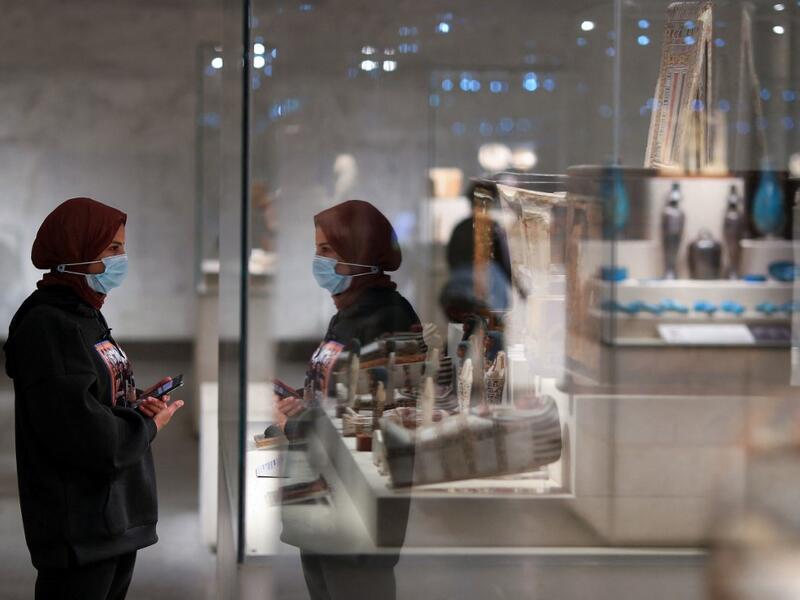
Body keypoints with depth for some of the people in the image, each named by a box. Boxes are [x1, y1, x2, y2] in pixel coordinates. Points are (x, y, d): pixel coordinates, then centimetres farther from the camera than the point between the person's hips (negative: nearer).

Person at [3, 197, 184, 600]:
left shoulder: (87, 318, 15)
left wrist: (142, 404, -1)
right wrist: (149, 426, -9)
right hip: (79, 529, -10)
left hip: (118, 517, 10)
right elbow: (84, 435, -25)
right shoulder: (48, 326, -18)